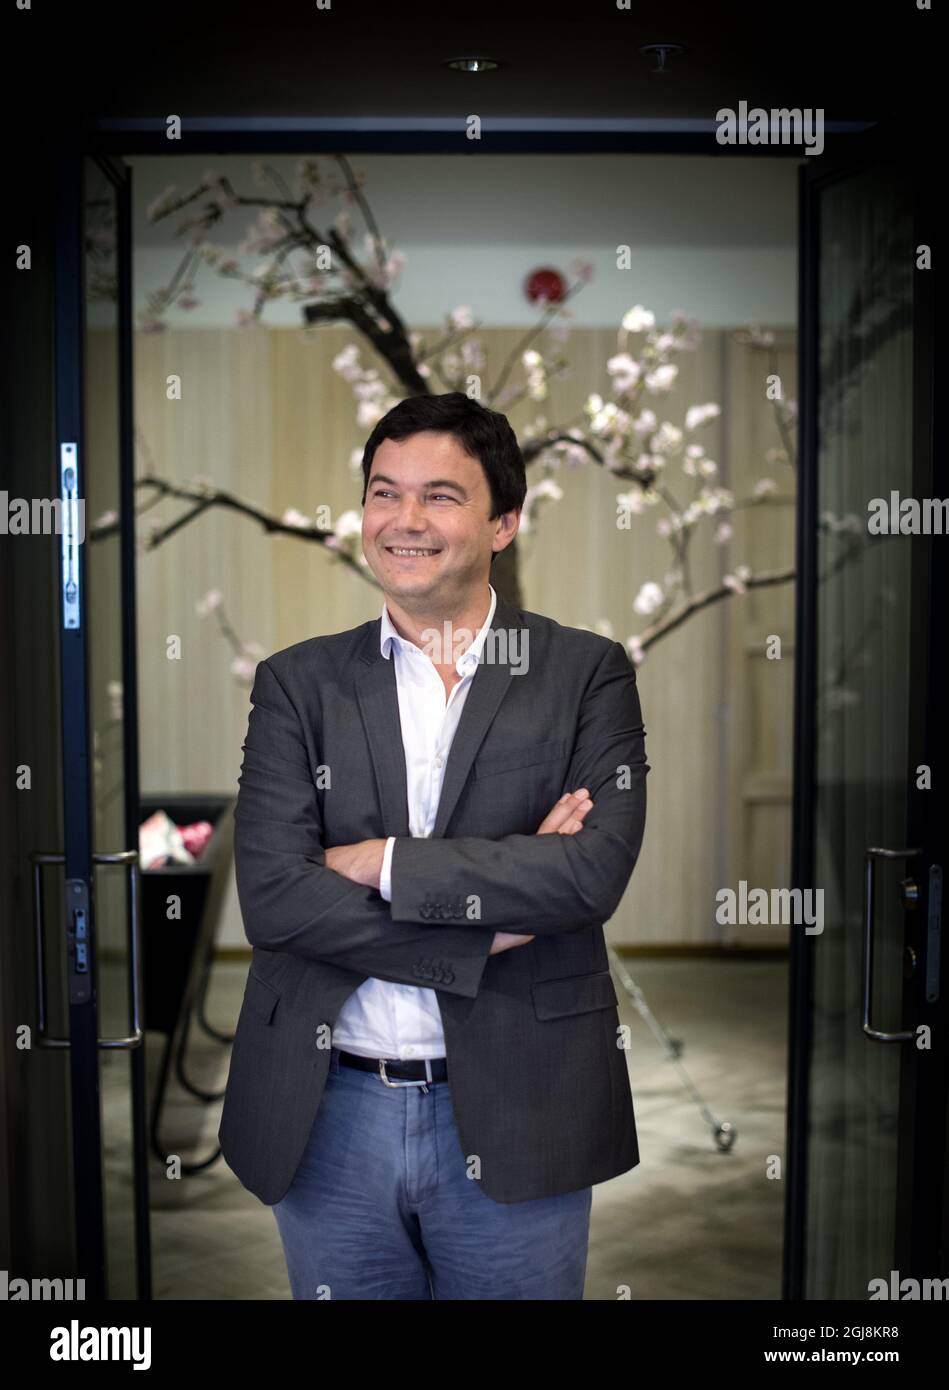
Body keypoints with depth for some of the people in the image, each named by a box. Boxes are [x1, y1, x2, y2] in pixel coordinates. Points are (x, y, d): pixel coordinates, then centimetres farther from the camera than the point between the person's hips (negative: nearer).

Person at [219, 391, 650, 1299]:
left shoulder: (587, 672, 0)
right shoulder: (297, 682, 3)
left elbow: (594, 871, -14)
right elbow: (271, 897, -9)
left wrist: (381, 863, -13)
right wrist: (485, 929, -13)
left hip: (513, 1121, -1)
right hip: (330, 1118, 2)